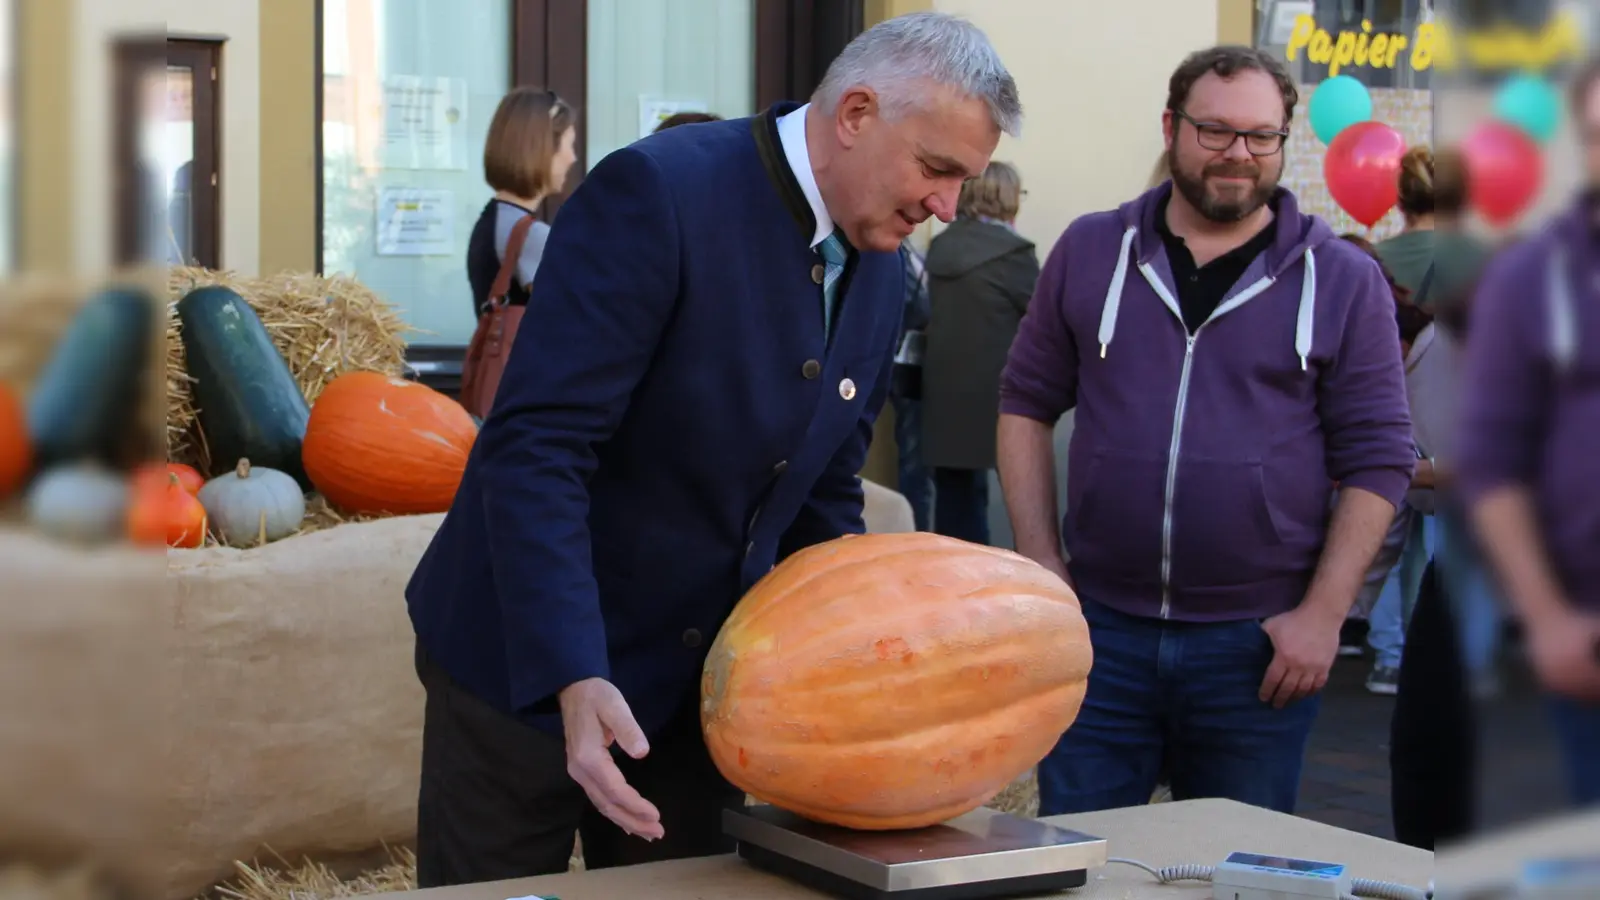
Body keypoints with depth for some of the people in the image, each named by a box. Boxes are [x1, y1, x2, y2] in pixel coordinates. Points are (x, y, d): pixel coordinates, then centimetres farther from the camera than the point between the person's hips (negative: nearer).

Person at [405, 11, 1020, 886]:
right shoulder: (657, 191, -20)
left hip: (696, 686, 7)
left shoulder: (879, 274, 3)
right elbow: (534, 447, -26)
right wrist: (577, 680, -33)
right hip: (529, 669, -6)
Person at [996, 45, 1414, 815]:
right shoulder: (1091, 252, 6)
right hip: (1101, 630, 1)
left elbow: (1378, 460, 0)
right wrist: (1040, 562, 1)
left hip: (1259, 642, -1)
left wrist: (1323, 613, -8)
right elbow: (1026, 403, 10)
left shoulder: (1341, 280, 1)